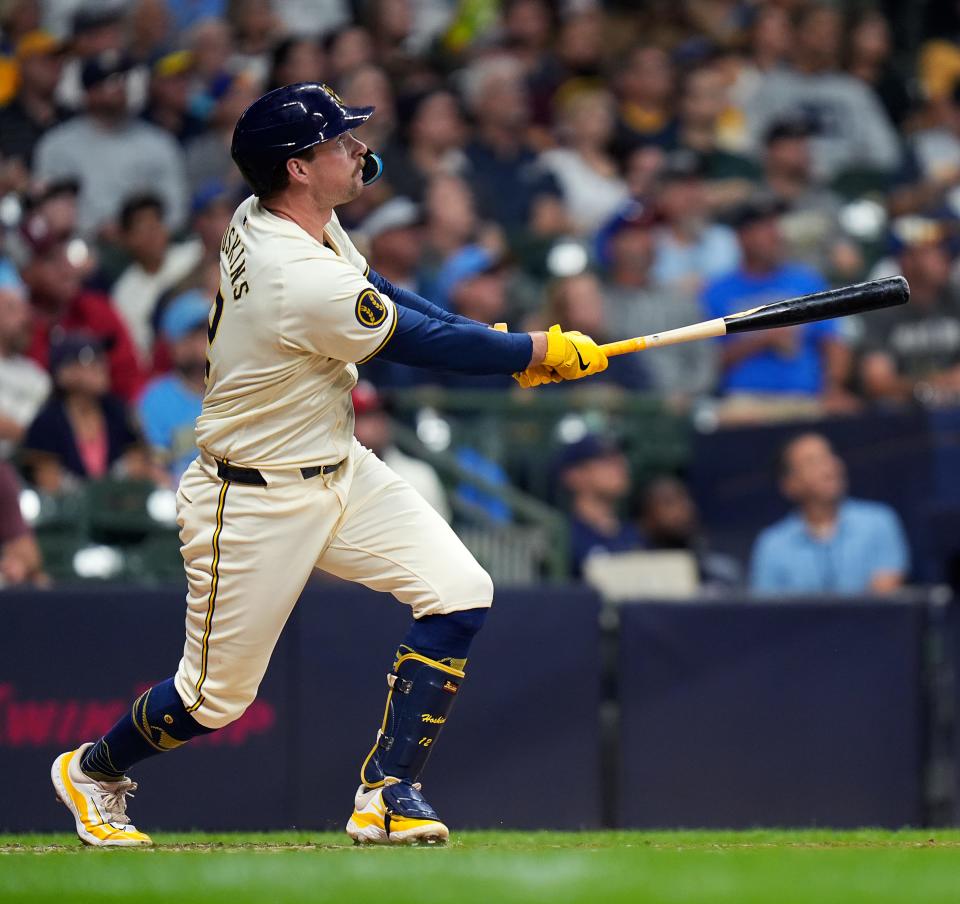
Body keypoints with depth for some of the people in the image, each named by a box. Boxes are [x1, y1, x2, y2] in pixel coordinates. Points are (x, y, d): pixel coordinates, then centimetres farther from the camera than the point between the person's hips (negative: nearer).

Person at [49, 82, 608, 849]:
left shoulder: (262, 218, -4)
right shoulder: (304, 282, -31)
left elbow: (382, 296, 9)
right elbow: (424, 346, -20)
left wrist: (504, 346, 0)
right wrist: (539, 353, -7)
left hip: (339, 471, 9)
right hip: (254, 505, -9)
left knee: (459, 593, -6)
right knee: (217, 696, 5)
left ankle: (386, 796, 0)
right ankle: (93, 770, 34)